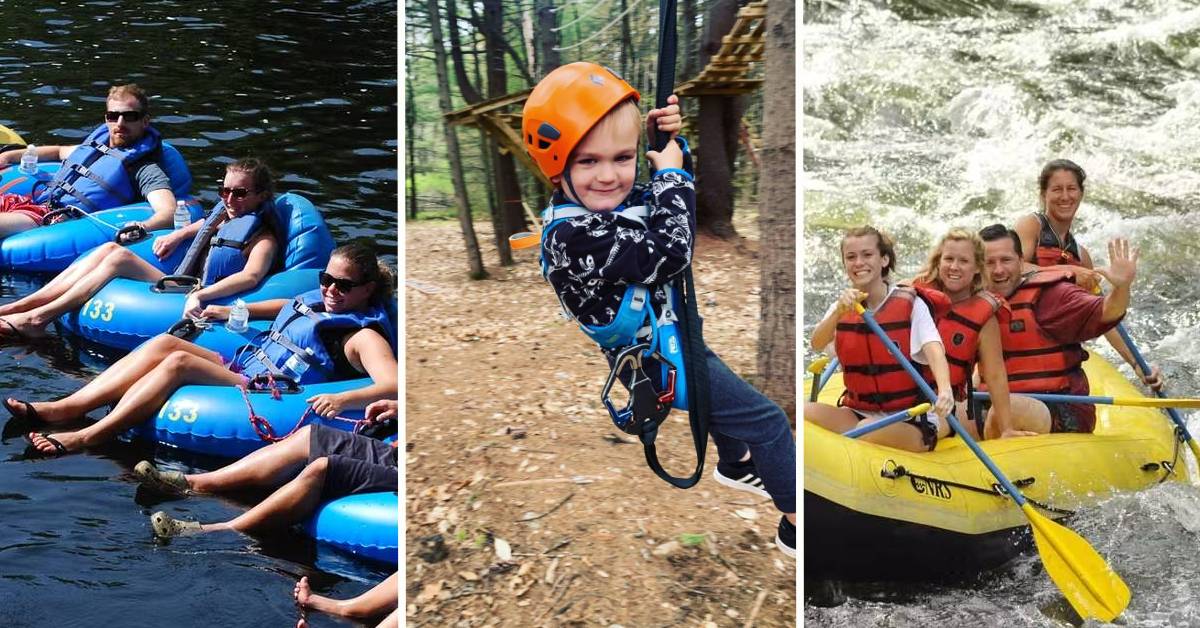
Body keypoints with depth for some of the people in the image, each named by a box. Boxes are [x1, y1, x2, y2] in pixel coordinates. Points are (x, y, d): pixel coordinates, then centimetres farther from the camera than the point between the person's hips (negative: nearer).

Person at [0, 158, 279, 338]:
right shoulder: (225, 215, 19)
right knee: (110, 248, -7)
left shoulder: (263, 239, -7)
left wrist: (200, 295, -39)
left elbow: (251, 276, -27)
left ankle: (37, 318, -23)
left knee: (120, 258, -21)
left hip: (187, 304, -8)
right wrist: (177, 236, 22)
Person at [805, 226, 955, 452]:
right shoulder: (841, 307, 7)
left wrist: (945, 389, -42)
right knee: (805, 412, -22)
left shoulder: (911, 303, -3)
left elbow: (933, 349, -20)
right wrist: (840, 312, -34)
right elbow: (817, 343, -13)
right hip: (858, 412, 4)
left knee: (869, 429, -35)